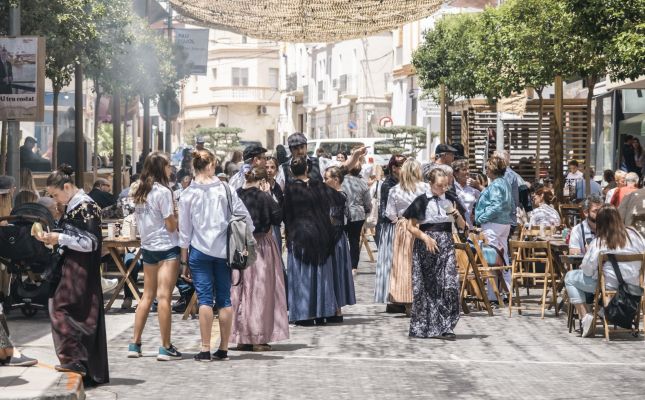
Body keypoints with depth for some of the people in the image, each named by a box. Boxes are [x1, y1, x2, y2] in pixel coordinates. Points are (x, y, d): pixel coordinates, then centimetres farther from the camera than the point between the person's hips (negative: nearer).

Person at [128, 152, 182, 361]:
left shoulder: (140, 192, 10)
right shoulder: (163, 192, -13)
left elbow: (140, 222, 13)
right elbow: (171, 225, -14)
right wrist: (178, 212, 3)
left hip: (147, 246, 8)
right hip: (166, 247, -8)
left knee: (147, 296, 13)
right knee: (164, 297, -8)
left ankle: (135, 344, 14)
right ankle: (166, 348, -7)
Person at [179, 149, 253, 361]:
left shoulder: (188, 194, -2)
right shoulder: (224, 189, 0)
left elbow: (184, 229, 1)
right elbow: (243, 214, -2)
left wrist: (184, 259, 7)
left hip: (199, 251, -1)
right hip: (224, 250, 1)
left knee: (205, 299, -1)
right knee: (224, 299, 7)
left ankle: (205, 349, -4)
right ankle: (223, 349, 10)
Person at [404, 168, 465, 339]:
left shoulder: (450, 200, 10)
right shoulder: (422, 201, 0)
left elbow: (462, 226, 15)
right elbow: (411, 226, 0)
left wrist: (457, 215, -4)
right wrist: (426, 238, -13)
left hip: (446, 245, 2)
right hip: (426, 245, -2)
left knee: (449, 284, -12)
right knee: (426, 286, 4)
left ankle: (445, 327, -9)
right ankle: (422, 327, 17)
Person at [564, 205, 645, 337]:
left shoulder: (599, 242, -13)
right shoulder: (634, 234, -2)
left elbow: (587, 270, -14)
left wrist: (583, 266, 9)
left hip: (609, 285, -5)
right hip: (633, 285, 5)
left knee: (570, 277, 14)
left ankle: (585, 316, 2)